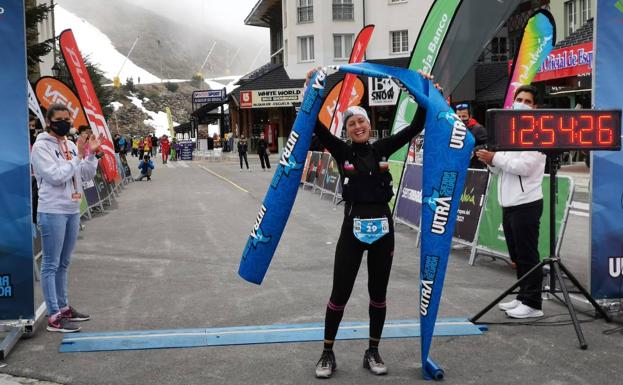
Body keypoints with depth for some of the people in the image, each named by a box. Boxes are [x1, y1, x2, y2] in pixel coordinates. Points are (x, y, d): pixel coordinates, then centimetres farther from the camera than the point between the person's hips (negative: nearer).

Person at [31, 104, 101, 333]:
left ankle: (63, 307, 27)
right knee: (50, 264, -3)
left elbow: (86, 176, 11)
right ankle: (54, 317, -1)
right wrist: (78, 156, -16)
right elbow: (56, 176, -19)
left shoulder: (71, 145, 12)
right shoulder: (41, 147, -9)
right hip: (52, 212, -7)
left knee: (63, 263, 16)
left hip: (72, 210, 7)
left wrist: (91, 154, -3)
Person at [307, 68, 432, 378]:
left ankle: (373, 352, 25)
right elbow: (315, 125, -11)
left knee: (378, 294, 10)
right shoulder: (342, 151, 0)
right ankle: (327, 353, 17)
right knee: (340, 294, 2)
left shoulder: (382, 149, 6)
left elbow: (415, 127, 4)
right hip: (353, 228, -2)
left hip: (383, 228, 3)